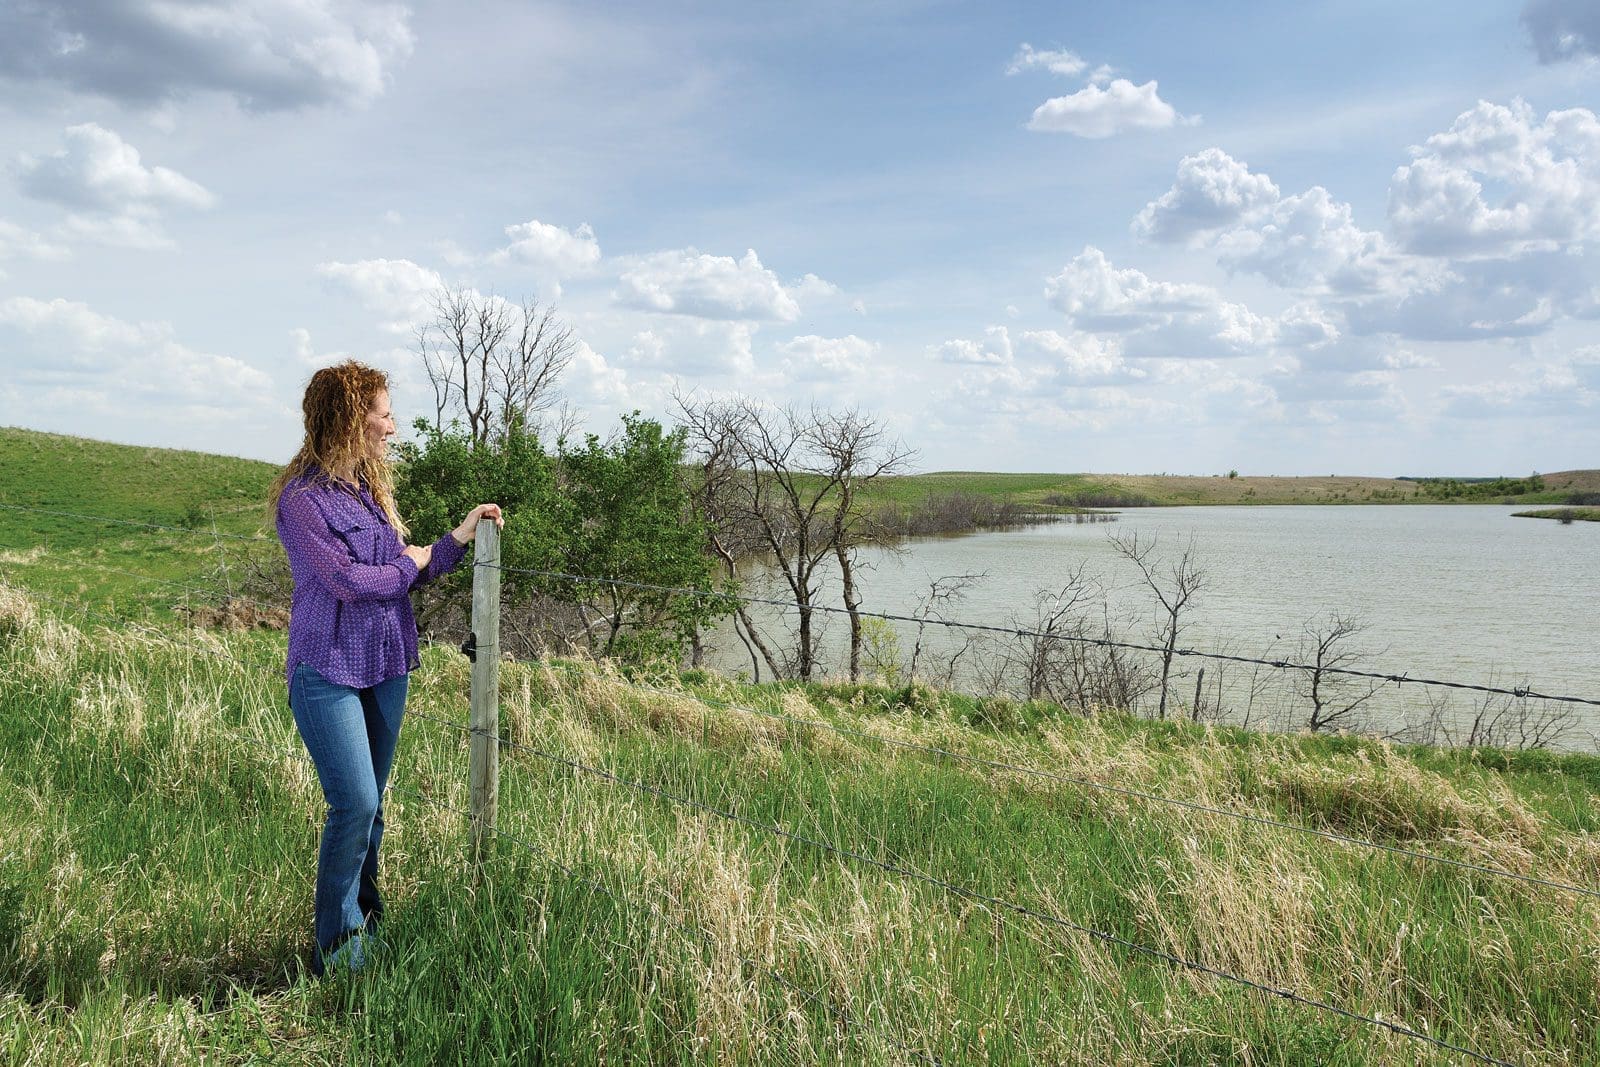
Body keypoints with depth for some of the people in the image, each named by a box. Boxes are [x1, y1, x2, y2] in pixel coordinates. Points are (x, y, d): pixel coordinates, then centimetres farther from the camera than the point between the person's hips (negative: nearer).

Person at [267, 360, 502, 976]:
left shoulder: (370, 487, 11)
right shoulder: (303, 498, -13)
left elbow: (411, 576, 12)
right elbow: (350, 580, -20)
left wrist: (460, 537, 3)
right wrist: (411, 561, -5)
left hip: (387, 668, 7)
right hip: (329, 672, -7)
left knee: (370, 805, 13)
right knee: (355, 804, -11)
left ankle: (367, 923, 26)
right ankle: (338, 950, 3)